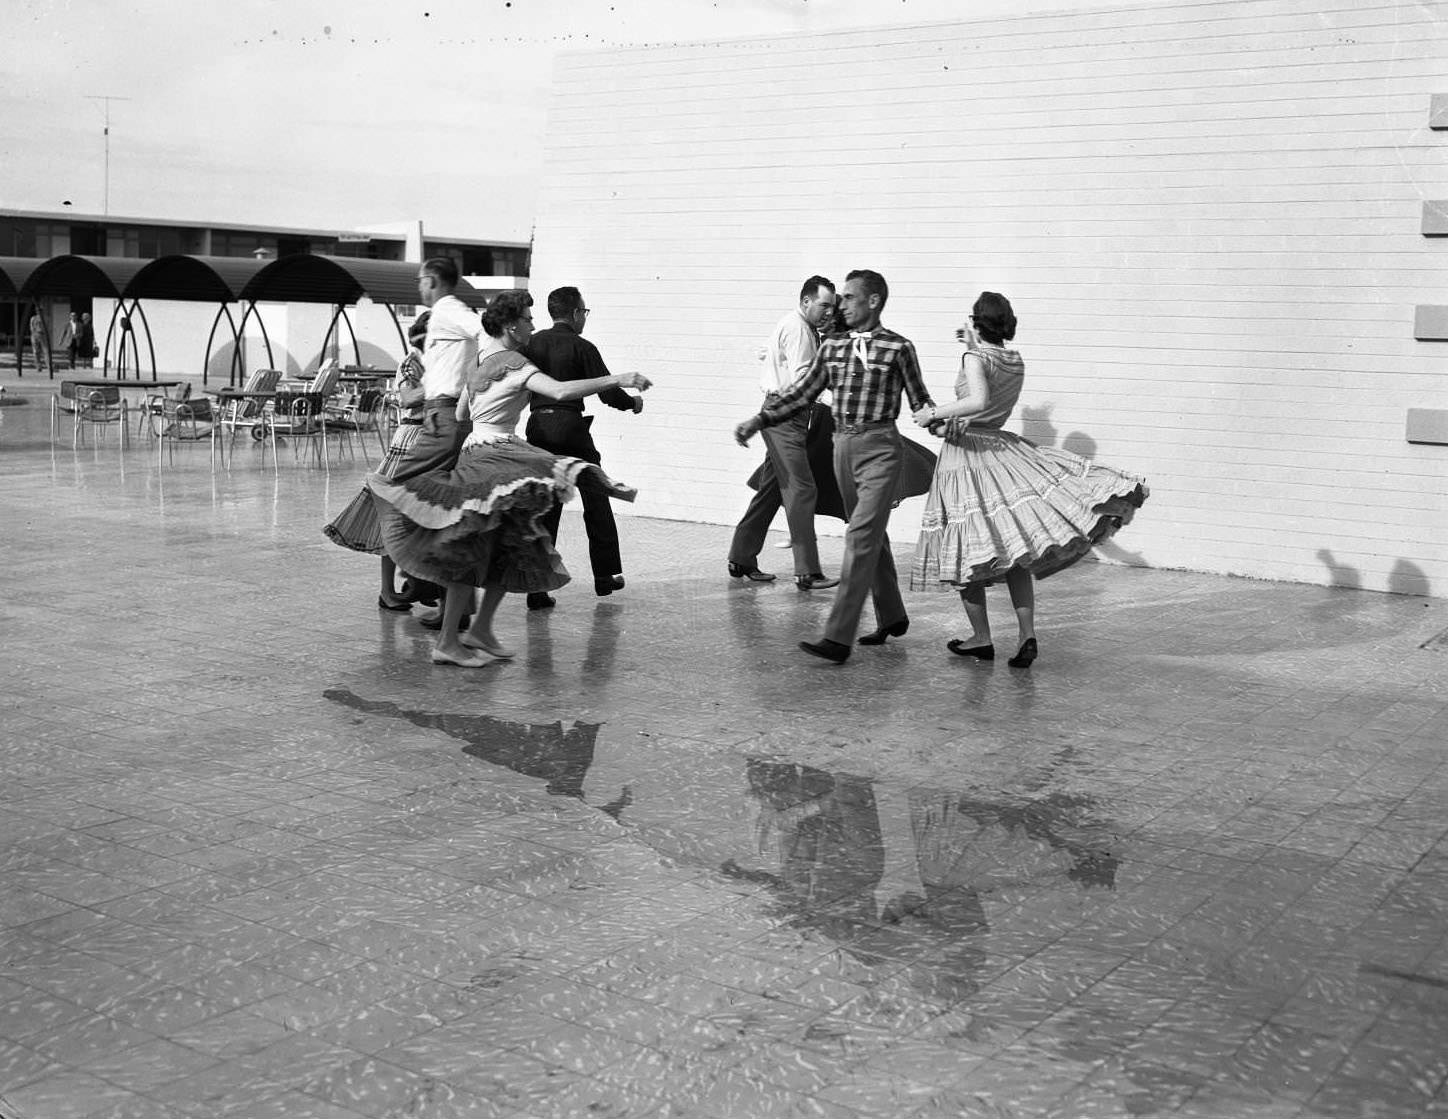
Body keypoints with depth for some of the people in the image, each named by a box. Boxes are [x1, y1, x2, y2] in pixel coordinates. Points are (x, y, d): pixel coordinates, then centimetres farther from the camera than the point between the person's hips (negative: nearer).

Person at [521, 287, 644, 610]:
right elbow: (607, 389, -8)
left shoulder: (532, 344, 7)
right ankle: (605, 576, 19)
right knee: (596, 500, 12)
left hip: (537, 426, 4)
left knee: (543, 507, 6)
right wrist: (632, 402, 10)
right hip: (571, 427, -4)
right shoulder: (581, 347, -7)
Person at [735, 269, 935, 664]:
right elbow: (801, 394, 12)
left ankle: (838, 637, -18)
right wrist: (759, 419, 3)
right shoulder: (832, 347, 10)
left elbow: (919, 399, 2)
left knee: (861, 537, -13)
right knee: (872, 536, 16)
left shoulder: (898, 348, -3)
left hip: (879, 448, -6)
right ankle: (891, 617, 32)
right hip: (843, 446, 6)